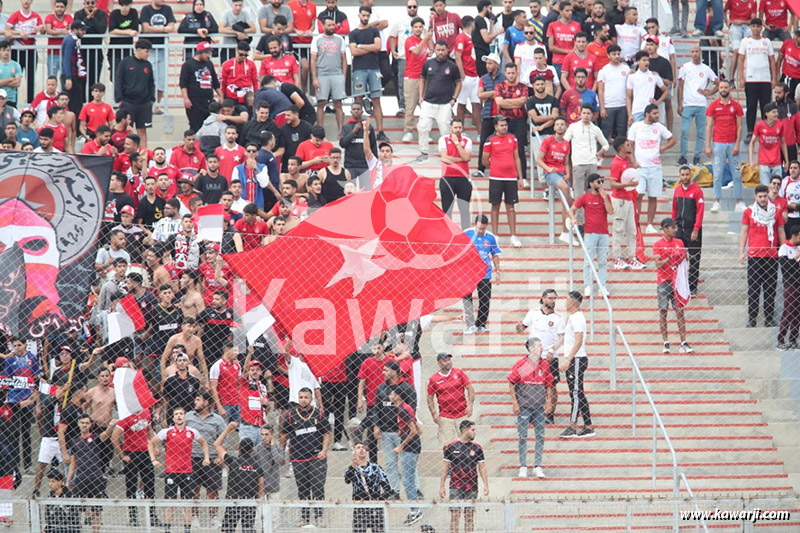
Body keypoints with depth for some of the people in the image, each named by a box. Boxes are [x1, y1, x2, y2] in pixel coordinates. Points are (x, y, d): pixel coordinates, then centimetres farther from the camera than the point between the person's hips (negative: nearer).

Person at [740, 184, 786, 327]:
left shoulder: (777, 211, 5)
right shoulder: (749, 212, 3)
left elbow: (781, 232, 11)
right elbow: (744, 232, 7)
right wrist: (741, 252, 1)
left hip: (772, 255, 1)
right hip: (754, 256, -1)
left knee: (770, 289, 3)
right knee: (753, 289, 1)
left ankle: (769, 319, 8)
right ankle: (752, 319, 5)